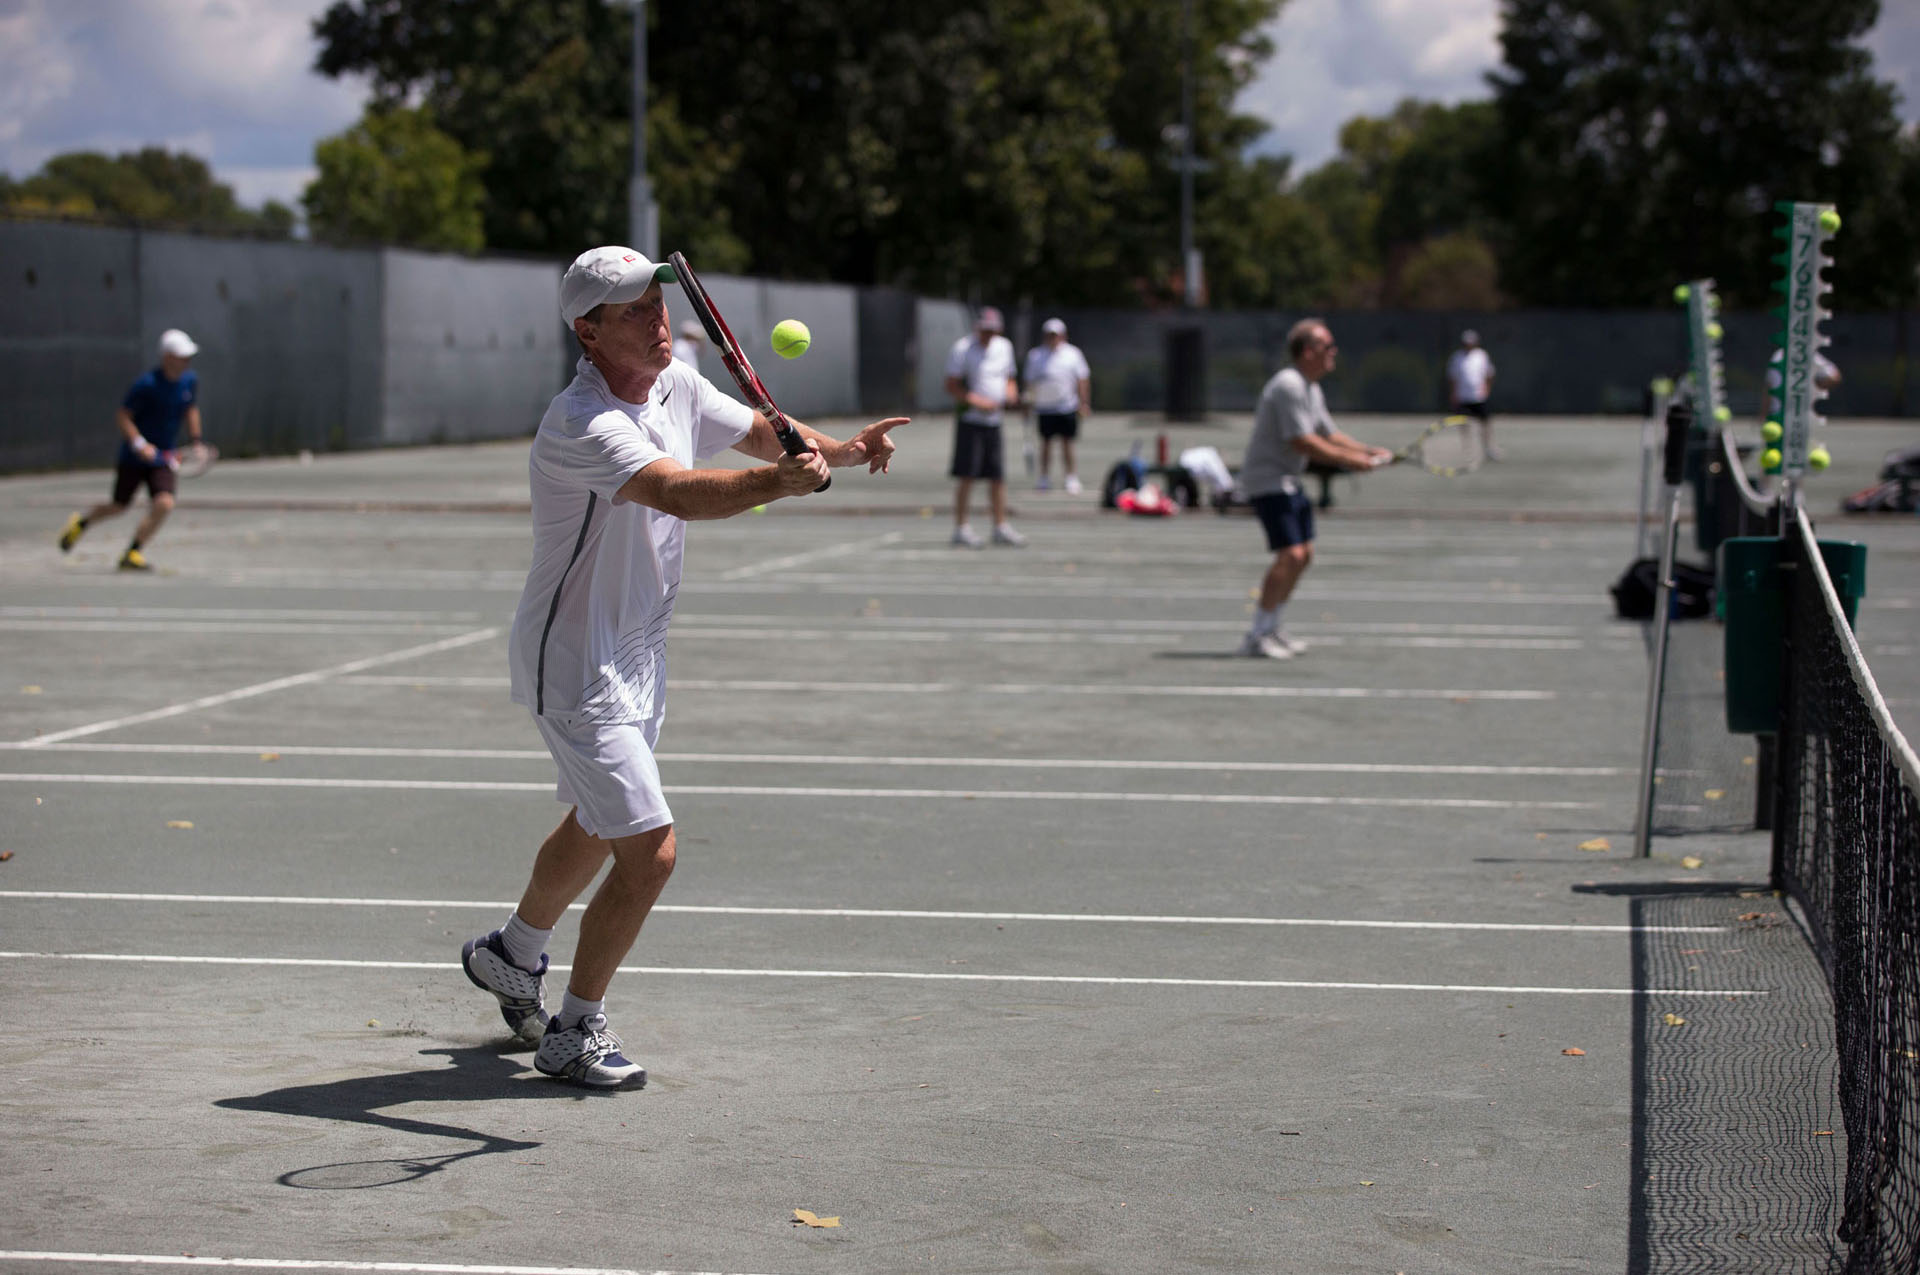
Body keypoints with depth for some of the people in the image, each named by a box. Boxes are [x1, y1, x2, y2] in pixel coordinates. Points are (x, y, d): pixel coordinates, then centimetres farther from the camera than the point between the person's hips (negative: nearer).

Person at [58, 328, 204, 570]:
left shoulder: (191, 380, -2)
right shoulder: (147, 384, -20)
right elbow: (121, 416, -15)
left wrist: (195, 442, 9)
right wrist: (139, 444, -26)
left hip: (163, 459, 4)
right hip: (133, 457, -4)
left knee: (164, 504, -18)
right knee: (118, 507, 9)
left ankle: (132, 554, -3)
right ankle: (81, 522, 41)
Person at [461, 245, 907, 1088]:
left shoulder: (677, 385, 0)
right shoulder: (584, 426, -29)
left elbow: (760, 432, 10)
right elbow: (681, 493, -44)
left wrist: (840, 448, -11)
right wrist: (782, 480, -60)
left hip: (638, 654, 10)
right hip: (577, 668, -10)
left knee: (595, 827, 28)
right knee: (649, 852, -12)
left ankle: (510, 954, 53)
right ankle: (573, 1035, 6)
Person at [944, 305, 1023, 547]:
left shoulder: (1004, 347, 13)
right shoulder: (962, 349, -8)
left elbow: (1009, 378, 24)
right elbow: (951, 386, -11)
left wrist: (1011, 393, 1)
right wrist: (978, 402, -21)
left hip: (994, 420, 6)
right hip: (970, 419, -6)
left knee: (998, 476, 7)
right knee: (966, 475, -7)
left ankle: (1000, 527, 15)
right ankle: (961, 528, -2)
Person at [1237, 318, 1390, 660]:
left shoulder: (1312, 391, 13)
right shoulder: (1289, 386, -20)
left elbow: (1328, 435, 20)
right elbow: (1302, 442, -25)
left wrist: (1368, 451, 5)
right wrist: (1349, 460, -21)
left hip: (1287, 481, 11)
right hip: (1267, 480, -11)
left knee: (1303, 555, 14)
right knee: (1290, 555, -18)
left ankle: (1273, 629, 24)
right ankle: (1257, 637, -13)